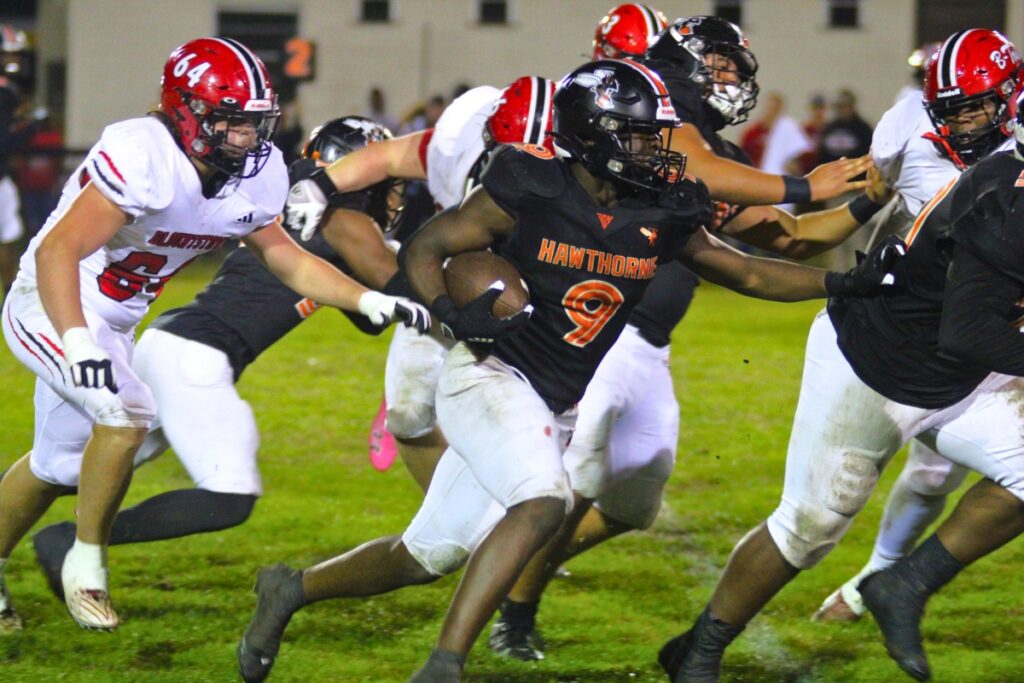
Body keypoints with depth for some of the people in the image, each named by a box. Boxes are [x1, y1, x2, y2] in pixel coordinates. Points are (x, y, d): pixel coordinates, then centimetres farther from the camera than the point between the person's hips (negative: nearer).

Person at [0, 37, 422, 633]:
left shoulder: (253, 179, -8)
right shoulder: (142, 157, -34)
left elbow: (288, 259, 7)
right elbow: (57, 251, -39)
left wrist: (370, 301, -6)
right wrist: (78, 343, -51)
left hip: (113, 323, 9)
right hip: (52, 310, -9)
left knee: (61, 466, 21)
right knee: (127, 415, -27)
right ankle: (87, 563, -7)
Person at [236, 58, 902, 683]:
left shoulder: (661, 216, -1)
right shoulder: (528, 191, -16)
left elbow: (749, 273, 8)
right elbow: (422, 249, -8)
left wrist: (847, 282, -2)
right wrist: (452, 315, -26)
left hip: (559, 407, 6)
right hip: (491, 375, -6)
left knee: (430, 555, 10)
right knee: (543, 501, -30)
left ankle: (293, 588, 32)